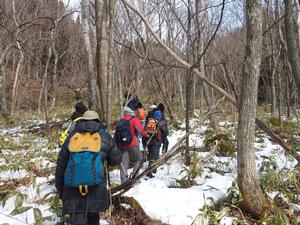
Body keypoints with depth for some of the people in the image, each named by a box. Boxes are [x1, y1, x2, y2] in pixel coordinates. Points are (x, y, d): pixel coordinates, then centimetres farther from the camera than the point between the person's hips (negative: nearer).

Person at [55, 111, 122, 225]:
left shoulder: (72, 136, 12)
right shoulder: (104, 136, 7)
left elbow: (61, 165, 14)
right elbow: (116, 160, 13)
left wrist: (60, 188, 23)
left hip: (72, 187, 1)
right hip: (95, 185, -1)